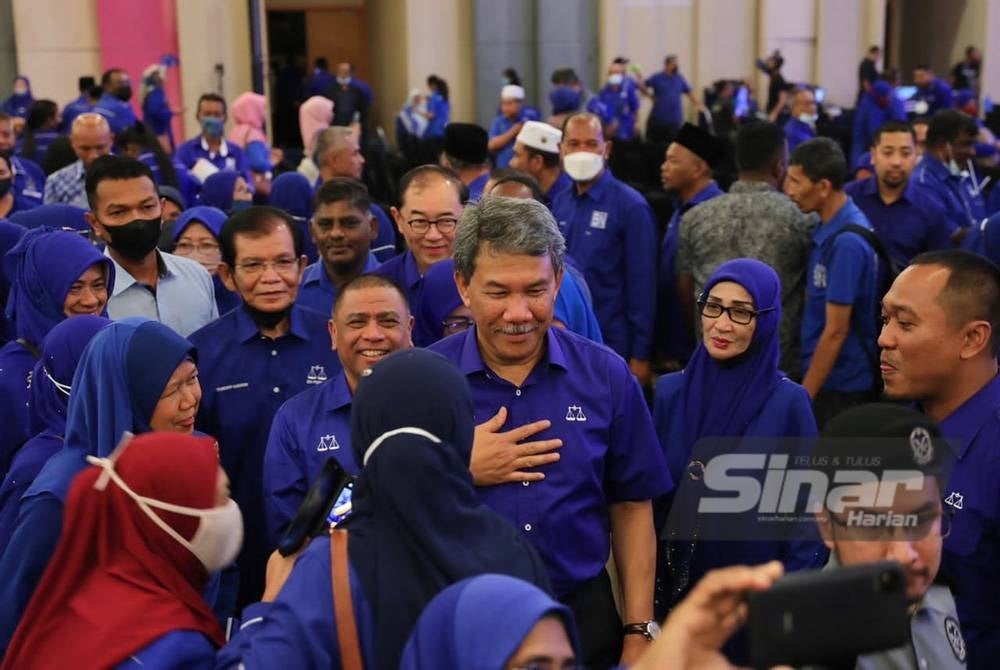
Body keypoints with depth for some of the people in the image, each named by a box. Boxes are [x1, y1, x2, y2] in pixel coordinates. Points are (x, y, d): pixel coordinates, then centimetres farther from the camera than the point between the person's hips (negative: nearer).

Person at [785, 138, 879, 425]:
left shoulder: (846, 241, -22)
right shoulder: (830, 229, 5)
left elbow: (835, 331, -21)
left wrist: (803, 396, -17)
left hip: (838, 383, -8)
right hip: (828, 377, 8)